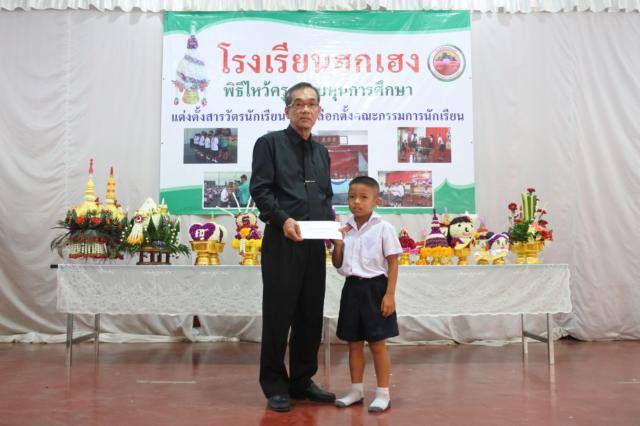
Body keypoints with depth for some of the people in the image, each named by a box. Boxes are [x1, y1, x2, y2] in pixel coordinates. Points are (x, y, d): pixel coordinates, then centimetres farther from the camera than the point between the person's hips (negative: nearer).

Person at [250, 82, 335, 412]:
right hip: (282, 240, -6)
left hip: (315, 243, 6)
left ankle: (302, 380, 23)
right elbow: (260, 190, -8)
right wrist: (283, 219, -21)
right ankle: (275, 385, 13)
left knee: (311, 315, 9)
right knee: (278, 314, 0)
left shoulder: (321, 152, 19)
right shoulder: (269, 143, 1)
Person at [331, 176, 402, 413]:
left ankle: (383, 393, 14)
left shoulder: (383, 228, -8)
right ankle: (356, 390, 26)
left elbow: (393, 263, -7)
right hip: (352, 288, 5)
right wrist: (337, 244, -7)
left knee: (377, 344, 2)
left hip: (375, 288, -5)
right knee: (354, 343, 13)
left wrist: (389, 294, -13)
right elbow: (337, 265, 11)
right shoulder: (344, 230, 6)